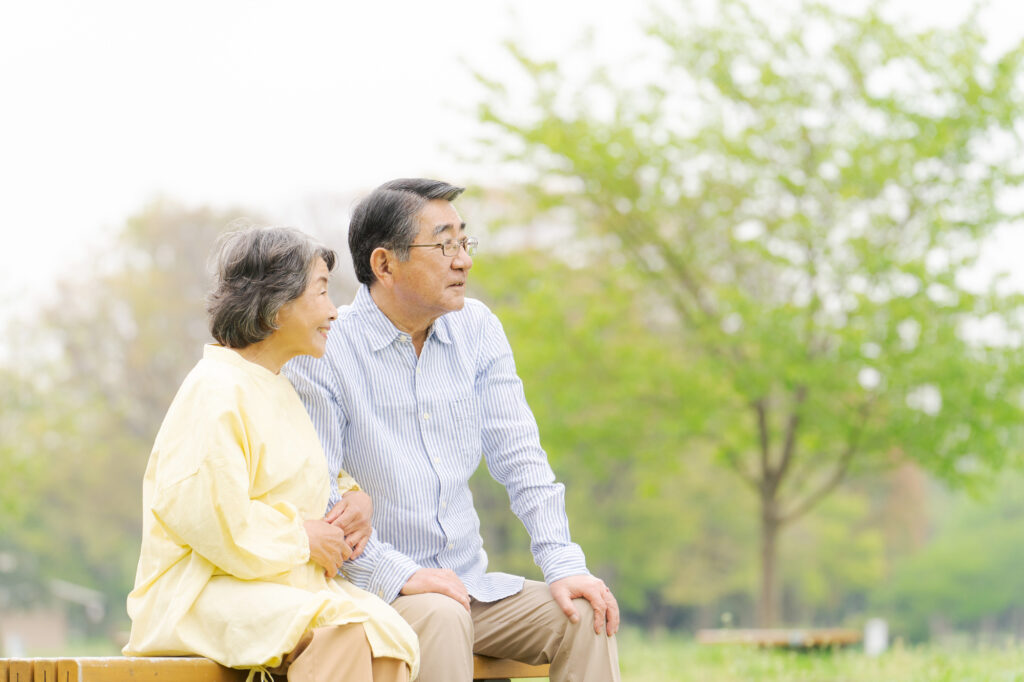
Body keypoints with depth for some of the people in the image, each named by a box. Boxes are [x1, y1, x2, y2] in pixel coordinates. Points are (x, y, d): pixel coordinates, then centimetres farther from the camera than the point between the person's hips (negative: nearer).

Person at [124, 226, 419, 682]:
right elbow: (200, 510, -20)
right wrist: (301, 537, -11)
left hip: (283, 584, 8)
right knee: (342, 629, -35)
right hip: (203, 589, -8)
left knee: (390, 638, -23)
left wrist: (353, 497, 12)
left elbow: (308, 478, 37)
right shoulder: (216, 389, -8)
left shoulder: (281, 391, 23)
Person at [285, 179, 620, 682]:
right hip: (370, 593, -6)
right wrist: (399, 574, -26)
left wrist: (563, 564, -9)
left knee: (585, 613, -15)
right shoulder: (322, 352, -9)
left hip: (469, 583, 6)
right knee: (440, 617, -35)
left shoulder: (477, 329, 9)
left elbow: (518, 457, 5)